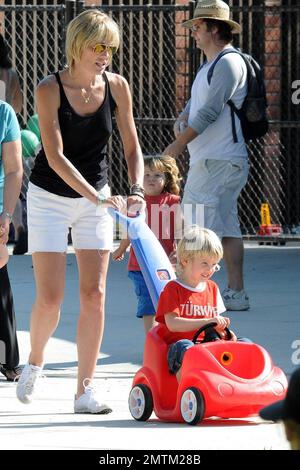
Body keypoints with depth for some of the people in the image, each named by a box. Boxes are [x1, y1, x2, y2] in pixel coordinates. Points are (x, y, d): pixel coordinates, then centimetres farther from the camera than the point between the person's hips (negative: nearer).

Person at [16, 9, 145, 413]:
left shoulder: (116, 87, -6)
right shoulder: (49, 89, -17)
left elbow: (132, 147, 2)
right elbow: (55, 156, -22)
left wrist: (137, 190, -15)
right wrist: (97, 197, -31)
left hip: (95, 200, 3)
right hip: (50, 198, -3)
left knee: (94, 295, -5)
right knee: (50, 297, -7)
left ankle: (85, 391, 0)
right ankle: (34, 363, 23)